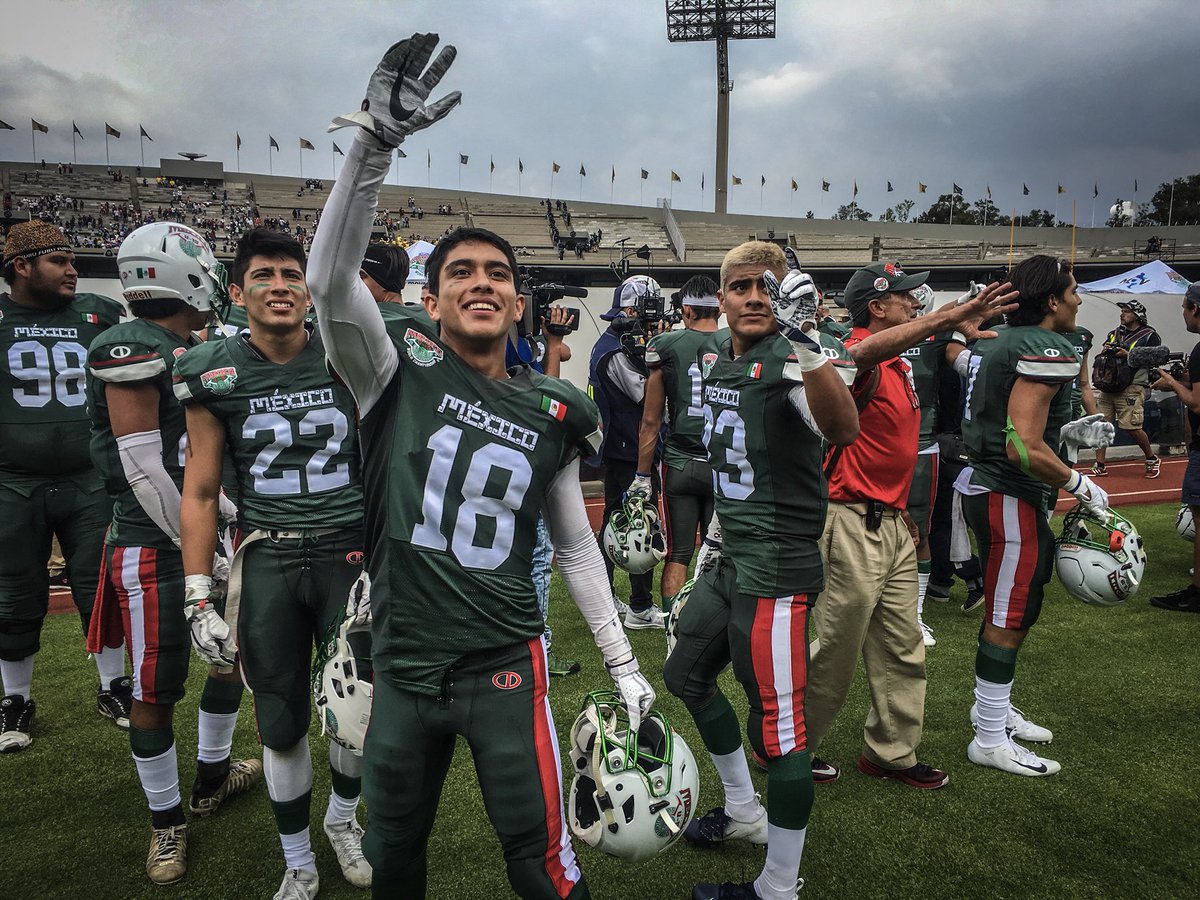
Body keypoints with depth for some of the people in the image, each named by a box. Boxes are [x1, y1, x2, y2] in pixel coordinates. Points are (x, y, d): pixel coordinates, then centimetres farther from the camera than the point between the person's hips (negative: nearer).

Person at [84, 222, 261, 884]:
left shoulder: (194, 354, 9)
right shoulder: (132, 351, -17)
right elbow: (144, 471, -19)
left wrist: (234, 516, 7)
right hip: (155, 548, -8)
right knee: (157, 693, 5)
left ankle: (212, 777, 40)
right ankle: (166, 820, 25)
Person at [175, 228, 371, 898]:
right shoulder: (214, 373, -1)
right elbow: (201, 492, 3)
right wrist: (198, 598, -1)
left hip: (351, 551, 0)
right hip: (269, 560, 0)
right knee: (282, 724, 9)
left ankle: (343, 817, 42)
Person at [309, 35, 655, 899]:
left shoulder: (552, 412, 0)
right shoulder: (400, 370, -6)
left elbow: (576, 545, 8)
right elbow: (332, 278, -25)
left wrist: (625, 665, 8)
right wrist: (377, 139, -34)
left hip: (506, 665, 0)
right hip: (404, 666, 1)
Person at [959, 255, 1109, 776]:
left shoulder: (1001, 340, 11)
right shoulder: (1047, 351, -18)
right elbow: (1024, 448, -26)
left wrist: (1068, 431, 21)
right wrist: (1081, 485, -13)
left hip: (983, 484, 10)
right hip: (1011, 498, -10)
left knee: (1009, 610, 22)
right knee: (1009, 620, 1)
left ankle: (993, 708, 37)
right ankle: (990, 741, 12)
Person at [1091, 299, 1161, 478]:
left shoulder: (1149, 336, 1)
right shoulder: (1115, 333, 20)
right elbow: (1101, 355, 24)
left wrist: (1128, 355, -14)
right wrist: (1104, 351, 2)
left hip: (1132, 387, -6)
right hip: (1108, 386, 6)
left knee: (1131, 426, -11)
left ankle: (1152, 460, 12)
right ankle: (1100, 466, 7)